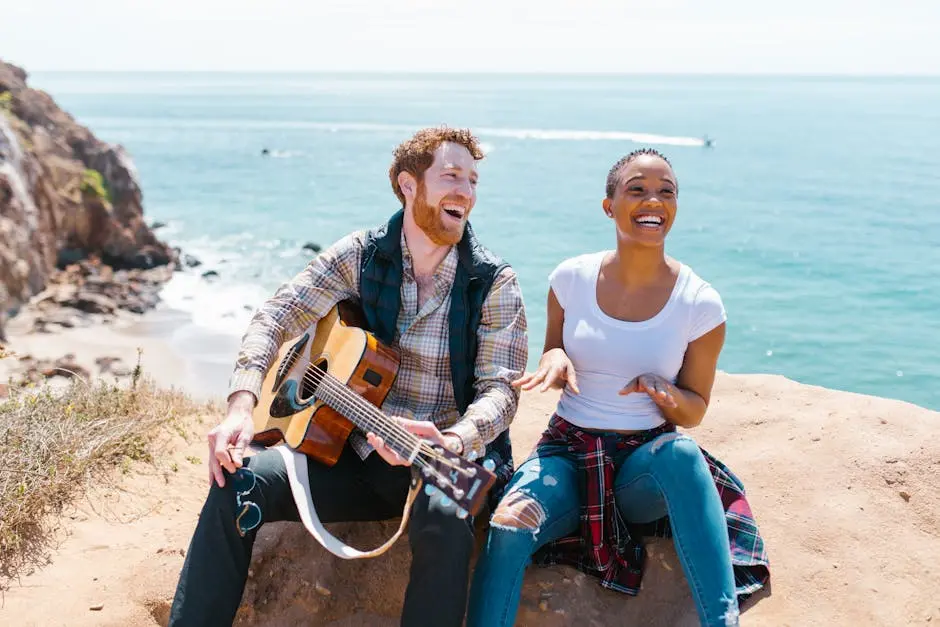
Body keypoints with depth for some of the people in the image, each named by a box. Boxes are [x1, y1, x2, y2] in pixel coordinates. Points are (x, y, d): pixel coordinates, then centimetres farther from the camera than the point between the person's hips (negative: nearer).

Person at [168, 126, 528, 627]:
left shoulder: (495, 282, -6)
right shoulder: (363, 253, 1)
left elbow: (500, 389, -12)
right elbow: (277, 315, -2)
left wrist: (453, 441, -34)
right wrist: (242, 404, -19)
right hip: (354, 452, 3)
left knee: (445, 517, -37)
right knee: (236, 481, -18)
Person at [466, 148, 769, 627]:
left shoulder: (700, 304, -7)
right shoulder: (572, 278, -2)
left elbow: (695, 410, 2)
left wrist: (665, 394, -21)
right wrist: (554, 359, -14)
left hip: (647, 460, -1)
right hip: (568, 448, 1)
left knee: (681, 453, -38)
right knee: (507, 526, -31)